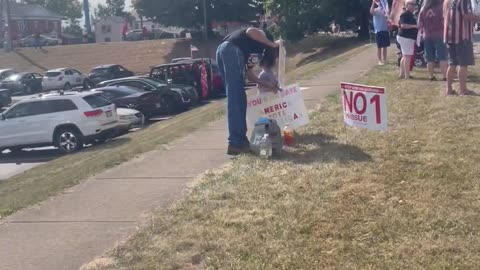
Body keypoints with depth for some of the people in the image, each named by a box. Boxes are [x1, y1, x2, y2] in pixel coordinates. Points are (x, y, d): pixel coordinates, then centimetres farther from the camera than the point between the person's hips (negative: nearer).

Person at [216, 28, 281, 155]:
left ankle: (240, 140, 15)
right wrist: (273, 44, 0)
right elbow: (250, 31, -6)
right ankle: (236, 143, -11)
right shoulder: (264, 37, 18)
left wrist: (268, 85, 32)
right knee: (236, 100, -9)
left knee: (239, 99, 13)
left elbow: (248, 73, 30)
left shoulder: (253, 51, 37)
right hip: (232, 51, -9)